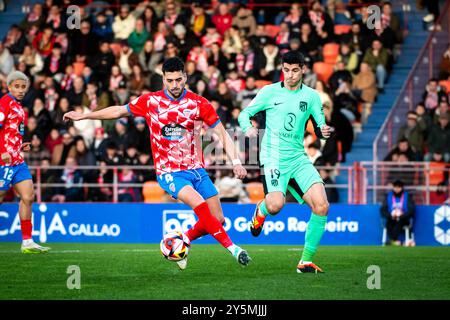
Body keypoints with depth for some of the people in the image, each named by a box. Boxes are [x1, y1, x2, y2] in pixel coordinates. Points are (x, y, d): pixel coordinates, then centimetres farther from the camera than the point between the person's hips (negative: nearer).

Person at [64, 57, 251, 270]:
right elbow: (119, 111, 12)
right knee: (199, 204, -28)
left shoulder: (199, 104, -3)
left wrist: (236, 161, -11)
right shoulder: (150, 101, -3)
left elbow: (222, 133, 1)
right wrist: (83, 116, 16)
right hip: (169, 172, -3)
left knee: (217, 219, -3)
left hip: (196, 169, 3)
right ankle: (232, 248, -24)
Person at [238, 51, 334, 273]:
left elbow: (319, 128, 11)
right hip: (273, 157, -3)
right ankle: (261, 210, 14)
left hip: (298, 158, 3)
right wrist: (247, 128, -16)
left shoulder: (311, 96, 8)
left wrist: (324, 131, -13)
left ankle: (306, 261, -3)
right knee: (275, 205, -27)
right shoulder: (270, 92, 2)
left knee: (321, 206, -15)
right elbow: (244, 114, 6)